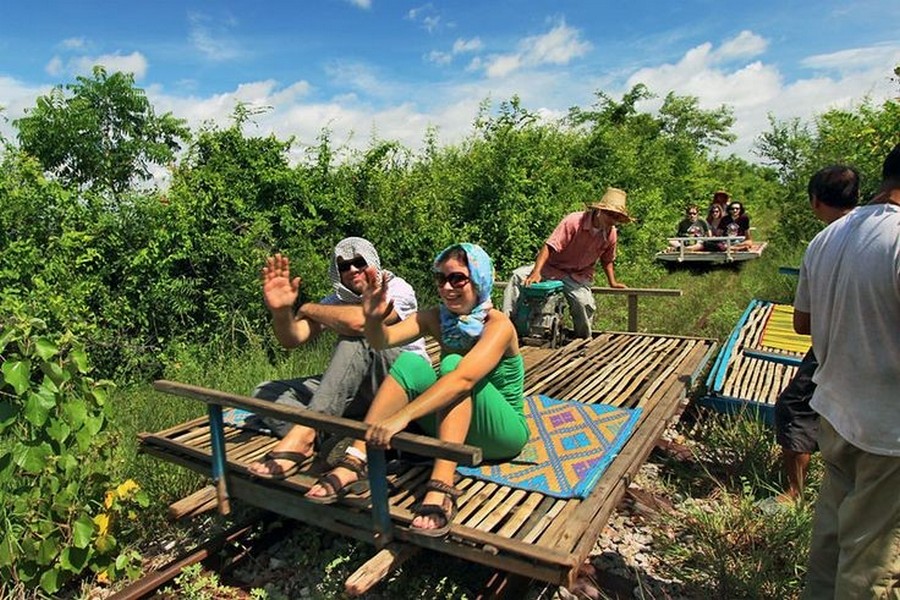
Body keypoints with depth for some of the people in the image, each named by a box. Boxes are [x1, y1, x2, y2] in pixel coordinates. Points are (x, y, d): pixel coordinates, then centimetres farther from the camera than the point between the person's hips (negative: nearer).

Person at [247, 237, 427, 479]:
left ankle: (304, 434, -36)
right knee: (264, 393, -6)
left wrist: (309, 308, -14)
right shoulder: (336, 301, 7)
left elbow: (358, 321, -33)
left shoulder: (397, 289, -12)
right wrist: (281, 311, -29)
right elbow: (292, 339, -6)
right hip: (356, 388, 7)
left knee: (355, 338, -35)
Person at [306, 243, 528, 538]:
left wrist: (402, 416, -48)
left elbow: (463, 379, -38)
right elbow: (384, 340, -17)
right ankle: (355, 462, -26)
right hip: (452, 424, 5)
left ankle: (441, 488, -42)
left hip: (502, 432, -5)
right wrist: (373, 318, -40)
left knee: (452, 364, -31)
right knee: (410, 362, -20)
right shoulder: (437, 318, -2)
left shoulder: (499, 325, -20)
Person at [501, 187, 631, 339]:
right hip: (552, 267, -2)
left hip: (578, 276, 3)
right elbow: (549, 246, -28)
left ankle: (585, 339, 5)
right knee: (518, 276, -25)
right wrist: (536, 272, -38)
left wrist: (612, 283, 10)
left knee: (584, 304, -24)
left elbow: (607, 260, 16)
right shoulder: (574, 221, -22)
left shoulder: (611, 234, -5)